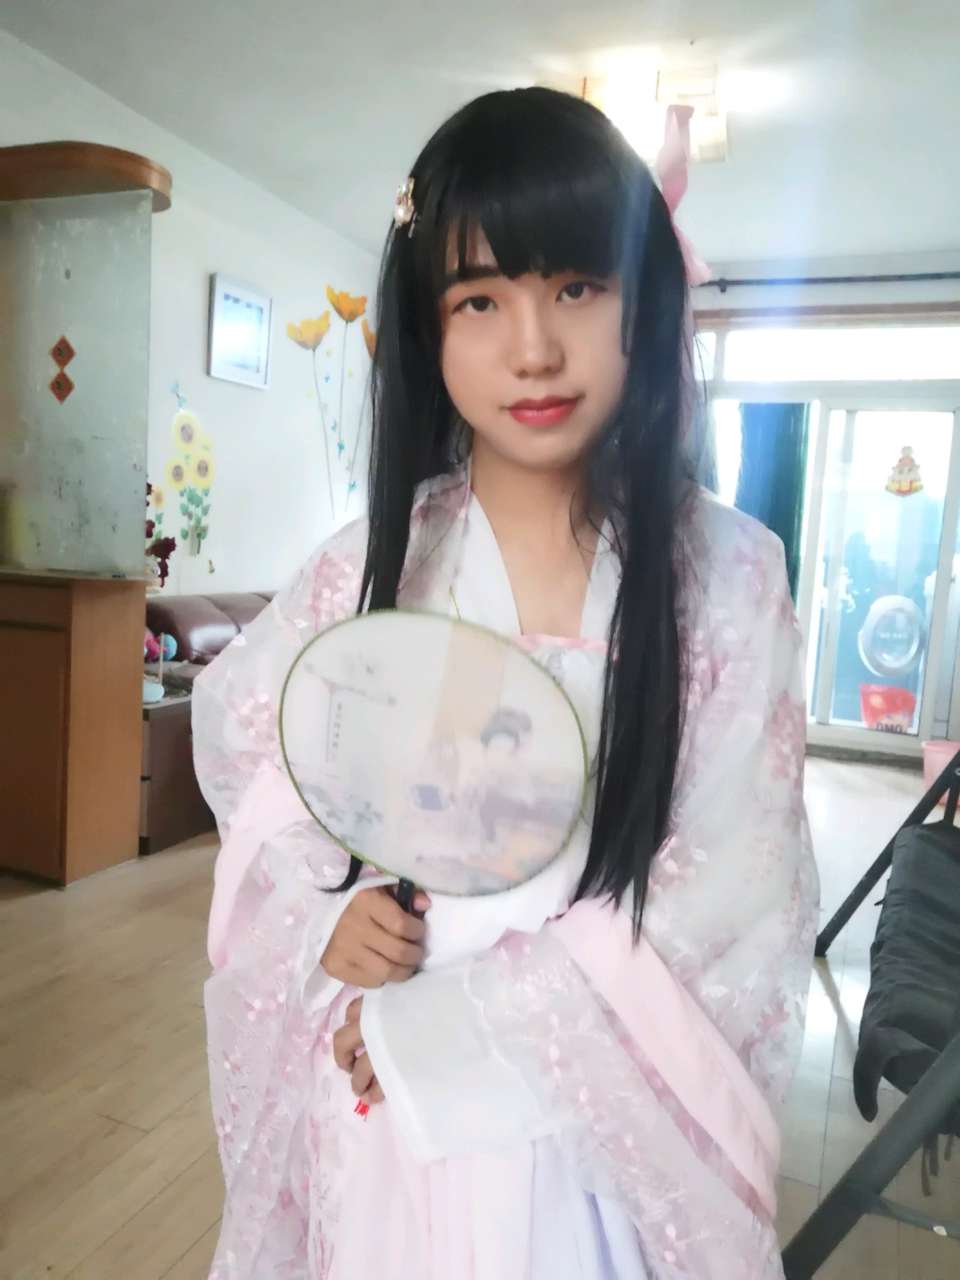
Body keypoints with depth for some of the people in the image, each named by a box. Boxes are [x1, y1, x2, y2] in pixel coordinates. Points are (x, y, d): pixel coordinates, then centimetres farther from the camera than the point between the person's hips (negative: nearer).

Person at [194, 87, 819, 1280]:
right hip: (384, 1092, 2)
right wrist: (322, 907, -12)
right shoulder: (370, 564, -8)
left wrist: (448, 1020, -17)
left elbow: (730, 884, -14)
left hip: (612, 1100, -1)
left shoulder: (726, 572, -13)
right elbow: (235, 736, 5)